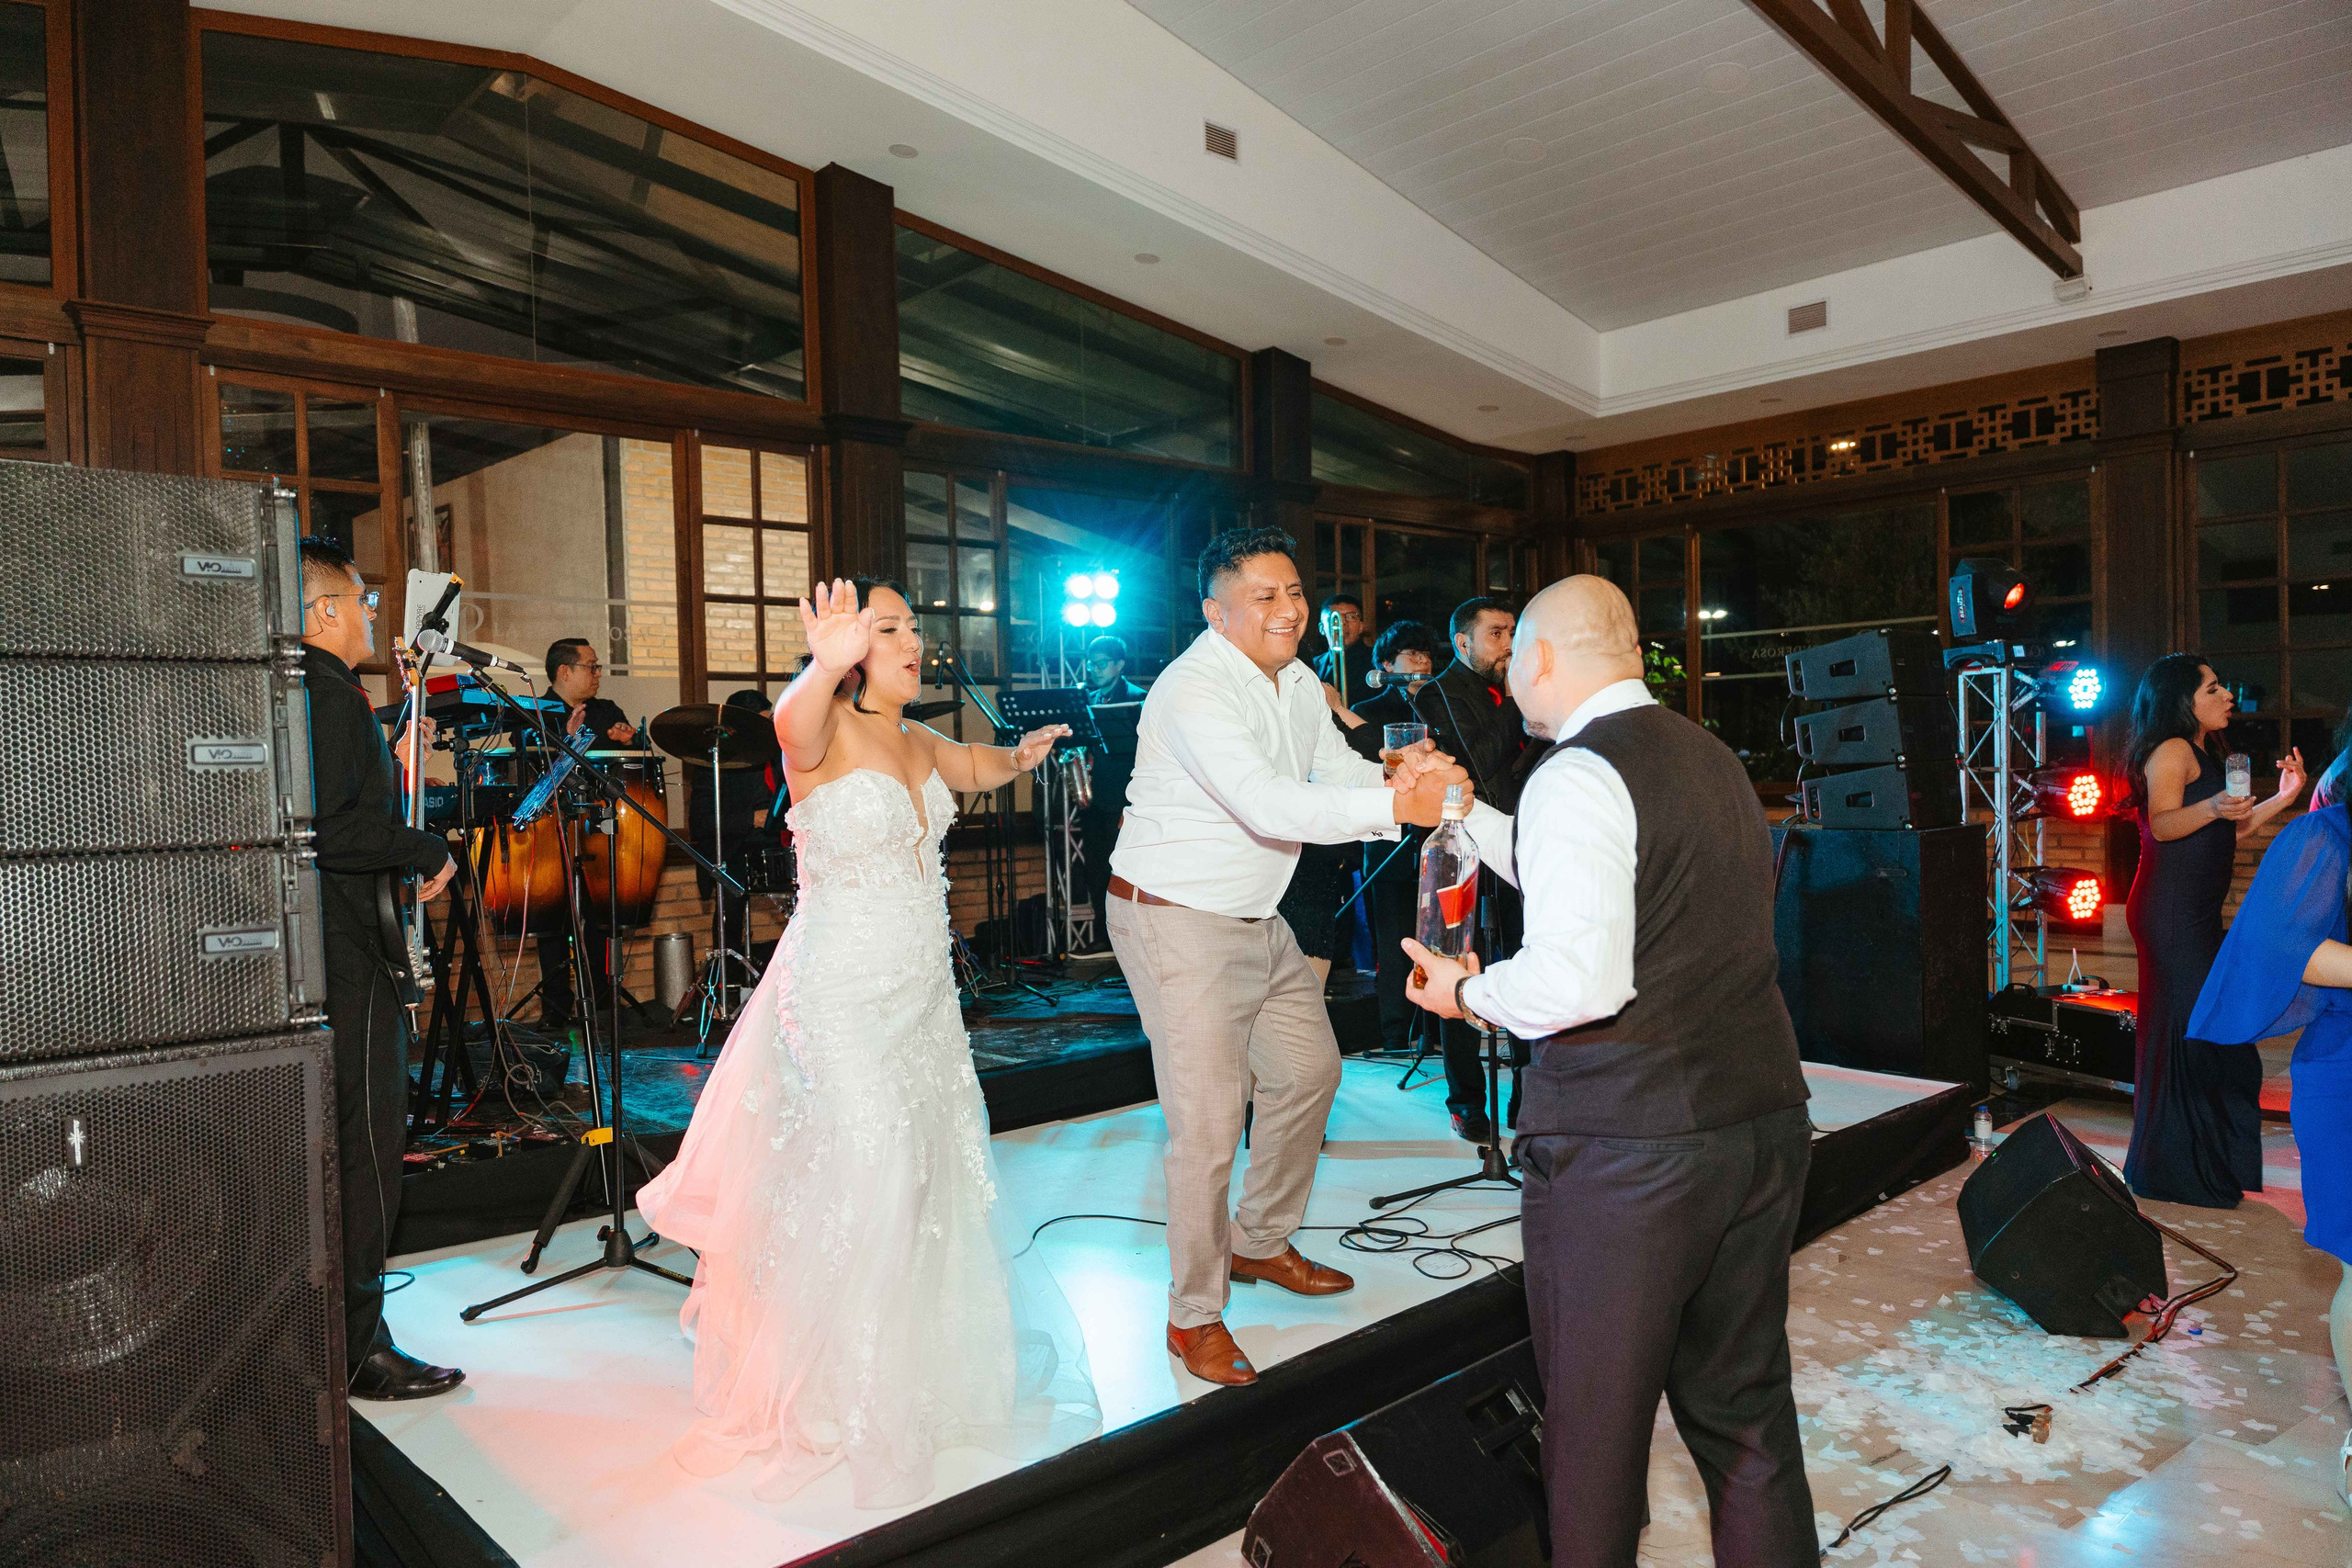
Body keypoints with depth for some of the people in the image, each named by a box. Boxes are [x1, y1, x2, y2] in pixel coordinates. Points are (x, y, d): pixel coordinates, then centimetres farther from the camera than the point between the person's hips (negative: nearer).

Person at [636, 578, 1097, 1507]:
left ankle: (912, 1369, 37)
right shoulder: (827, 732, -13)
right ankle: (835, 1398, 14)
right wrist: (828, 667, -57)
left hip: (924, 993, 8)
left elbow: (980, 768, 33)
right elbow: (792, 727, -40)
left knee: (935, 1177, 15)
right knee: (862, 1183, -8)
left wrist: (1022, 756, 18)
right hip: (840, 996, -8)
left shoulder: (917, 743, 10)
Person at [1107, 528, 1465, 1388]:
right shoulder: (1194, 689, -24)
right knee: (1209, 1116, -7)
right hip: (1177, 920, -9)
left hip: (1256, 917, 9)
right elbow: (1267, 805, -35)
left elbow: (1338, 772, 5)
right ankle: (1194, 1316, 11)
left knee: (1308, 1069, 18)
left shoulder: (1298, 682, 6)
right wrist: (1399, 805, -42)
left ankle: (1258, 1242, 38)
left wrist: (1402, 776, -18)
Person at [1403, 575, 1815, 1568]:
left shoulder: (1578, 776, -14)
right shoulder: (1714, 759, 13)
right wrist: (1460, 810, 31)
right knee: (1743, 1404, 20)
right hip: (1763, 1118, 9)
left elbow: (1578, 979, -24)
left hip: (1624, 1149, -8)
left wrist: (1468, 991, -6)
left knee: (1596, 1421, 9)